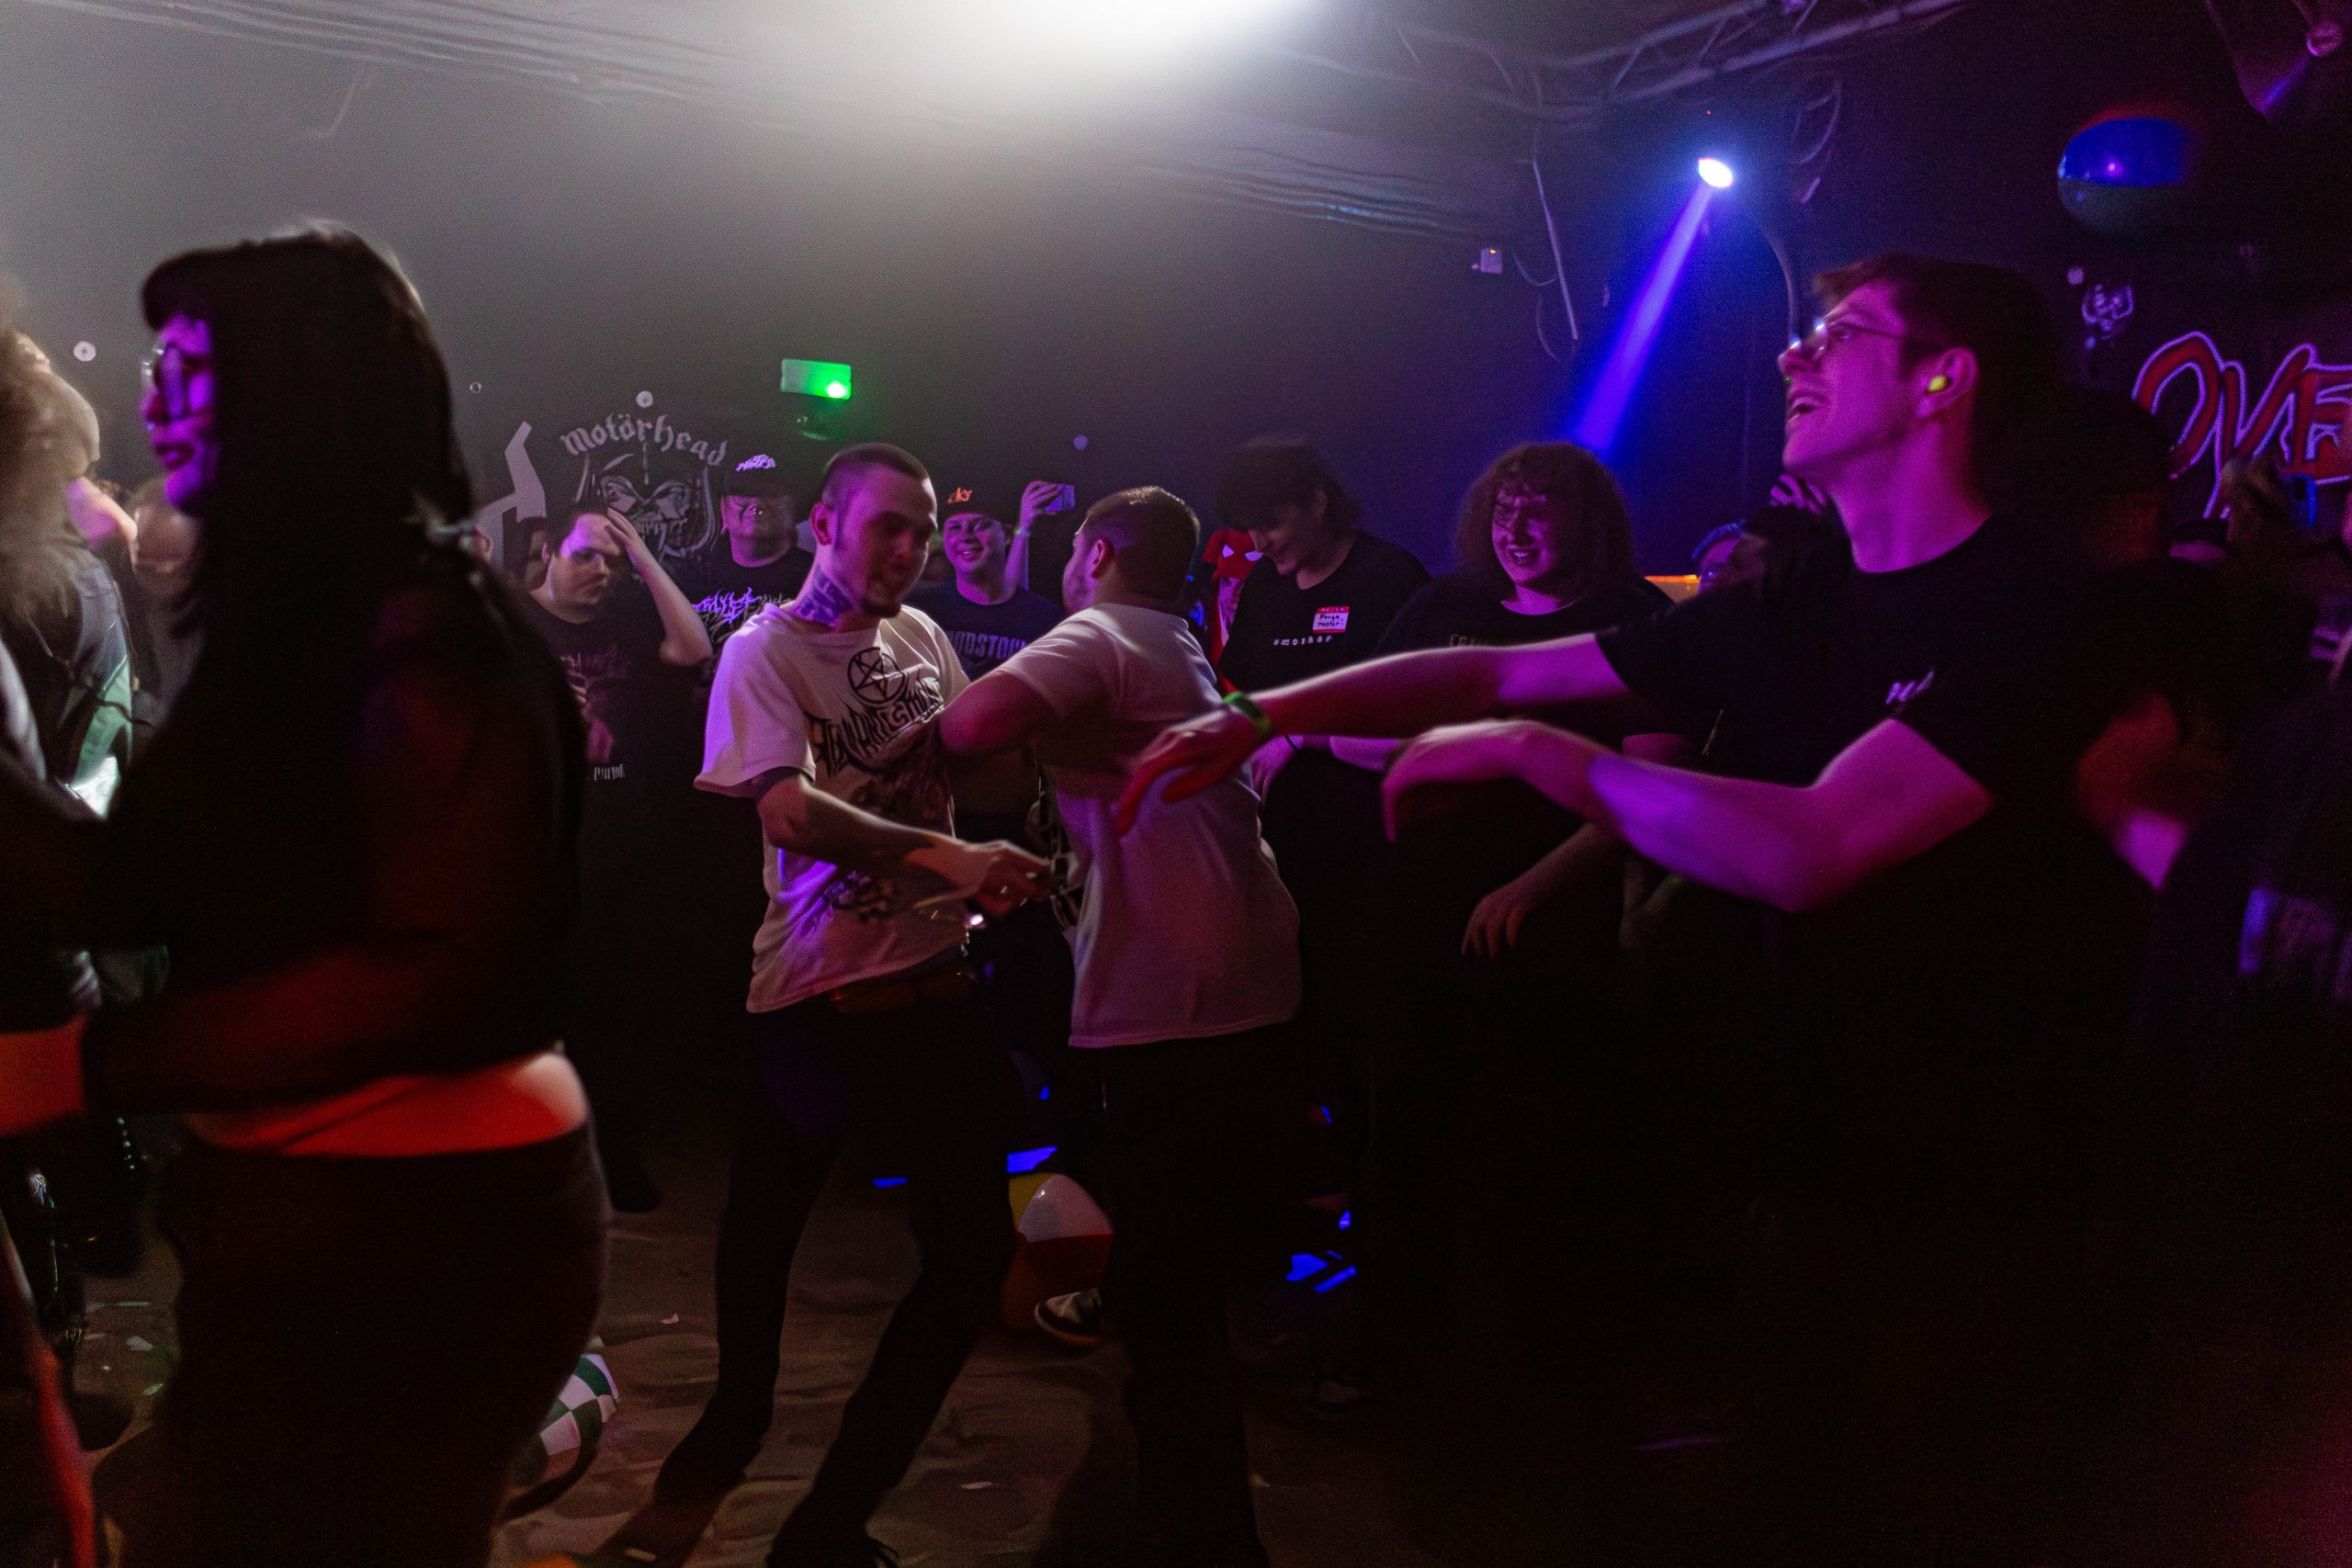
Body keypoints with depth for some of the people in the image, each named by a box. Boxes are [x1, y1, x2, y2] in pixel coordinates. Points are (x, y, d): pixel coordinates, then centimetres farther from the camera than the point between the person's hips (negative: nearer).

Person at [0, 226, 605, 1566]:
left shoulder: (429, 638, -16)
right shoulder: (285, 630, 12)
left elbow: (436, 972, -23)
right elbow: (121, 892, 7)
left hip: (425, 1225, -9)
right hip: (299, 1211, 9)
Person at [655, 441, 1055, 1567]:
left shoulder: (921, 636, 8)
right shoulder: (767, 650, -10)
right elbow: (789, 809, -25)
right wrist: (946, 855, -36)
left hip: (928, 974, 6)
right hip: (814, 986, -5)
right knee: (767, 1216, 9)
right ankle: (739, 1413, 34)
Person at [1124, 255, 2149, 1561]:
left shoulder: (2039, 607, -18)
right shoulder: (1791, 604, 4)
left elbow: (1805, 850, -30)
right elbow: (1506, 670, 7)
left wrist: (1525, 750, -20)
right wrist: (1270, 711, -1)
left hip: (1976, 1212, -6)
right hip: (1813, 1162, 6)